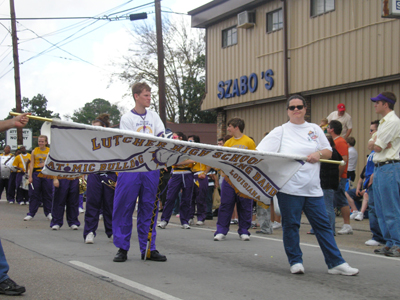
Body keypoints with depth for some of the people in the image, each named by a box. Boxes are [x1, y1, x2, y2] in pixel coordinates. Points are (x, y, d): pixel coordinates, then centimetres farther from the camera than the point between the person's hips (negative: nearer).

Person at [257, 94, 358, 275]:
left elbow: (329, 152, 17)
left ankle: (336, 263, 7)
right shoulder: (280, 132, 5)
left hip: (312, 187, 3)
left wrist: (319, 154, -5)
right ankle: (295, 262, 14)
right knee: (290, 225, 1)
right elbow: (261, 153, -1)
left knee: (322, 224, 3)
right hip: (289, 186, -3)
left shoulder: (315, 129, 14)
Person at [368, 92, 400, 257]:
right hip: (379, 168, 10)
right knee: (380, 210, 12)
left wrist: (375, 142, 4)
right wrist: (376, 142, -7)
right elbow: (371, 144, 13)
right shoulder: (383, 122, 20)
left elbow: (378, 147, -16)